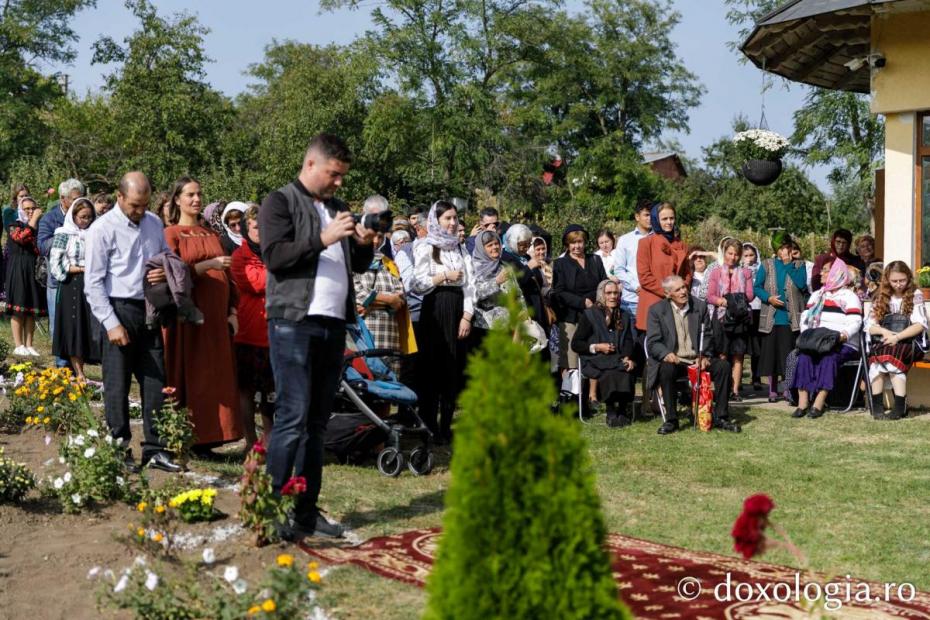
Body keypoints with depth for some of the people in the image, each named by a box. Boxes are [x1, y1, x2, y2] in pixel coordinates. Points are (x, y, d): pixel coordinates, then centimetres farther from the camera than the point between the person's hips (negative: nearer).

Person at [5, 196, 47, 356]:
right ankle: (18, 345, -4)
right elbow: (22, 237, -23)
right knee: (18, 308, -5)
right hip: (18, 271, -5)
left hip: (34, 271, 5)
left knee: (31, 309, 4)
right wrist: (34, 219, -18)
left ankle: (28, 345, 7)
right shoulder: (14, 226, -1)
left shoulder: (38, 227, 15)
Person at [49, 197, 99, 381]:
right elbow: (55, 265, -7)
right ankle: (78, 374, 0)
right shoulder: (64, 235, -1)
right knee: (74, 329, -2)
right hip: (73, 287, -3)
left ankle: (80, 371, 4)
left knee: (90, 329, 0)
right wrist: (82, 269, -12)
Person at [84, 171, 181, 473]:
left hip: (150, 310, 5)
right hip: (119, 311, -5)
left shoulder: (154, 224, 9)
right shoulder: (102, 229, -7)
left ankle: (154, 450, 14)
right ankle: (119, 452, 12)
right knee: (117, 386, 2)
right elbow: (93, 283, -9)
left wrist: (166, 272, -3)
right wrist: (111, 324, -14)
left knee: (155, 382, 6)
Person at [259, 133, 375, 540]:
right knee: (292, 417, -11)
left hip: (333, 324, 7)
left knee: (317, 422, 7)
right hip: (293, 322, -7)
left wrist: (364, 244, 2)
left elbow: (359, 265, 23)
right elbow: (274, 255, -13)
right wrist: (322, 239, -18)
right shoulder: (280, 202, 1)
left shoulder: (337, 208, 21)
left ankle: (306, 512, 11)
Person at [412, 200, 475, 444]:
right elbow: (417, 285, -8)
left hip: (458, 313, 5)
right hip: (435, 312, -5)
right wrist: (445, 276, -8)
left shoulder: (460, 249, 16)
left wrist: (467, 316, -2)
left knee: (454, 370, 4)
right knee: (433, 369, -4)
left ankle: (446, 426, 12)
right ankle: (429, 427, 1)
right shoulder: (426, 248, 1)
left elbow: (469, 284, 9)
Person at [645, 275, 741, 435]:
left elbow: (708, 335, 10)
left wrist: (704, 356, -10)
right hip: (673, 360, -3)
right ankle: (671, 420, -23)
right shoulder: (657, 310, 0)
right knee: (667, 369, -35)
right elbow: (652, 342, -6)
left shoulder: (700, 306, 8)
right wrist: (666, 354, -27)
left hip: (698, 359, 3)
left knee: (723, 366, -21)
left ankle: (721, 417, -11)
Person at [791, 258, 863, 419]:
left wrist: (843, 336, -28)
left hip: (843, 345, -4)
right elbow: (805, 318, 17)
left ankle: (819, 403, -41)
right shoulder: (816, 295, 24)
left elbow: (855, 323, -10)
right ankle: (802, 402, -35)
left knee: (828, 356, -35)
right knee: (803, 354, -27)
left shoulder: (849, 296, 4)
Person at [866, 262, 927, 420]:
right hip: (885, 343, 3)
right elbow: (869, 326, 8)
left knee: (892, 356, -36)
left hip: (909, 341, -3)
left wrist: (897, 337, -18)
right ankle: (877, 406, -34)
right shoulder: (882, 297, 15)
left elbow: (920, 324, -6)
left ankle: (900, 407, -36)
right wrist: (884, 331, -14)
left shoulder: (915, 295, 5)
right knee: (876, 356, -33)